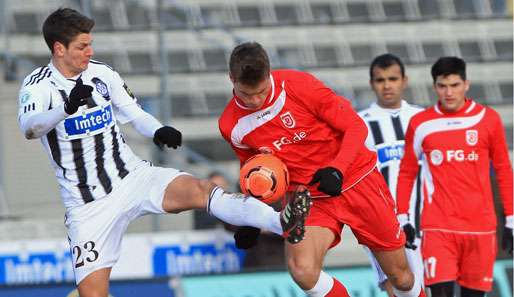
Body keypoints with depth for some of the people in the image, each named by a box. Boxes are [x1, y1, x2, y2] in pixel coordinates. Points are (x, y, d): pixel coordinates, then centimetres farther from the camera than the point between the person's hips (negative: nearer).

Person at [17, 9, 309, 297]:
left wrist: (158, 131, -13)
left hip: (132, 176, 2)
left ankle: (281, 223, -44)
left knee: (198, 190, -25)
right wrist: (67, 108, -50)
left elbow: (136, 115, 11)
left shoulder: (103, 74, 4)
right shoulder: (38, 86, -10)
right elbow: (30, 127, -30)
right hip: (87, 205, -2)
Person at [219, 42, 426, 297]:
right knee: (302, 270, -28)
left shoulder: (299, 85, -19)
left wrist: (337, 170, -25)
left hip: (357, 179, -1)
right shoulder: (231, 126, -8)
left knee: (400, 275, 6)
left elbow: (355, 126, -11)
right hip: (309, 197, 2)